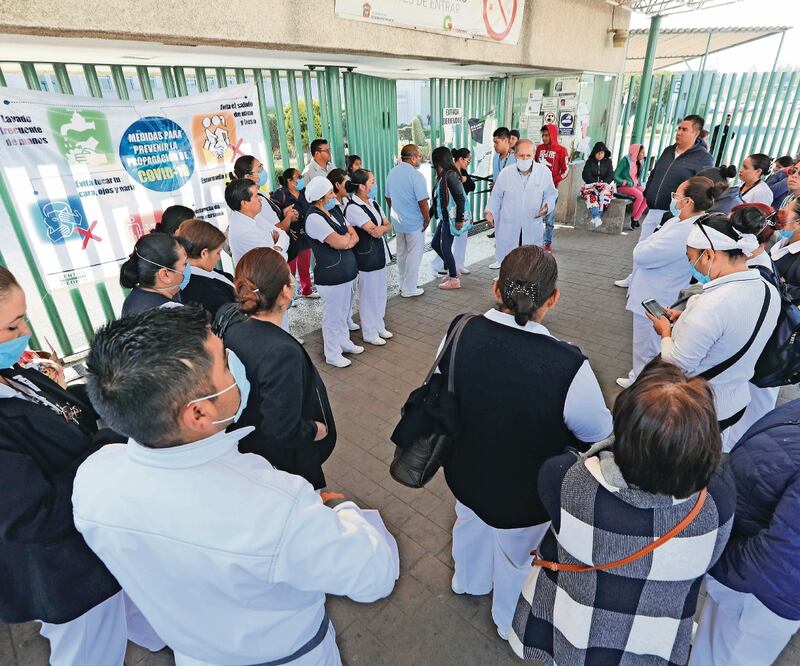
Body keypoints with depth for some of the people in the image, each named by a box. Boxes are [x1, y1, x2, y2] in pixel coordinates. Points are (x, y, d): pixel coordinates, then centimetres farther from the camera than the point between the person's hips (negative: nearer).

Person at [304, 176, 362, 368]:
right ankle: (332, 354, 22)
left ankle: (344, 342, 42)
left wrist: (345, 240, -12)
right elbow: (339, 243, -23)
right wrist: (348, 236, -3)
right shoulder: (314, 218, -19)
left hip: (346, 272, 8)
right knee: (333, 317, 6)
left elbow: (355, 237, 8)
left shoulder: (334, 211, 8)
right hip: (331, 276, -8)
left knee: (344, 312, 23)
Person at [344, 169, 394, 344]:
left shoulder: (373, 203, 8)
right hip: (366, 257, -8)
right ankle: (369, 333, 21)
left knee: (380, 292, 18)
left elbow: (388, 226, 7)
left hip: (379, 253, 8)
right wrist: (384, 226, -3)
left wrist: (381, 228, -15)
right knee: (369, 295, 4)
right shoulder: (353, 208, -19)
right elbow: (373, 231, -22)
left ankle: (379, 326, 35)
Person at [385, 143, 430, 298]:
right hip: (414, 223, -7)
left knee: (401, 254, 18)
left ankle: (403, 284, 31)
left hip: (397, 221, 7)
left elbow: (388, 198, 12)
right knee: (413, 256, 4)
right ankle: (409, 289, 11)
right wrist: (427, 219, -8)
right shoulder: (416, 175, -19)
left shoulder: (392, 173, 4)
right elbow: (422, 201, -21)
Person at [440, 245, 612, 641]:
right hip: (525, 495, -3)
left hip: (465, 474, 4)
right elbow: (599, 434, -18)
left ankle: (469, 581, 68)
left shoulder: (458, 334, -25)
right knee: (518, 558, 28)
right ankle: (512, 622, 61)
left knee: (471, 524, 36)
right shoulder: (568, 367, -37)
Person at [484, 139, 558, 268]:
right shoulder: (506, 173, -6)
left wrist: (547, 205, -14)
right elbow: (496, 196, 5)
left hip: (532, 227, 1)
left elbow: (551, 193, 7)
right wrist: (489, 211, -10)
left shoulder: (544, 172, -5)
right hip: (508, 227, 0)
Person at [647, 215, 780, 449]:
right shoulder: (769, 291, -5)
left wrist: (666, 332, -9)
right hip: (736, 402, 7)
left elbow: (679, 364, -26)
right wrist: (686, 319, 2)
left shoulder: (712, 305, -33)